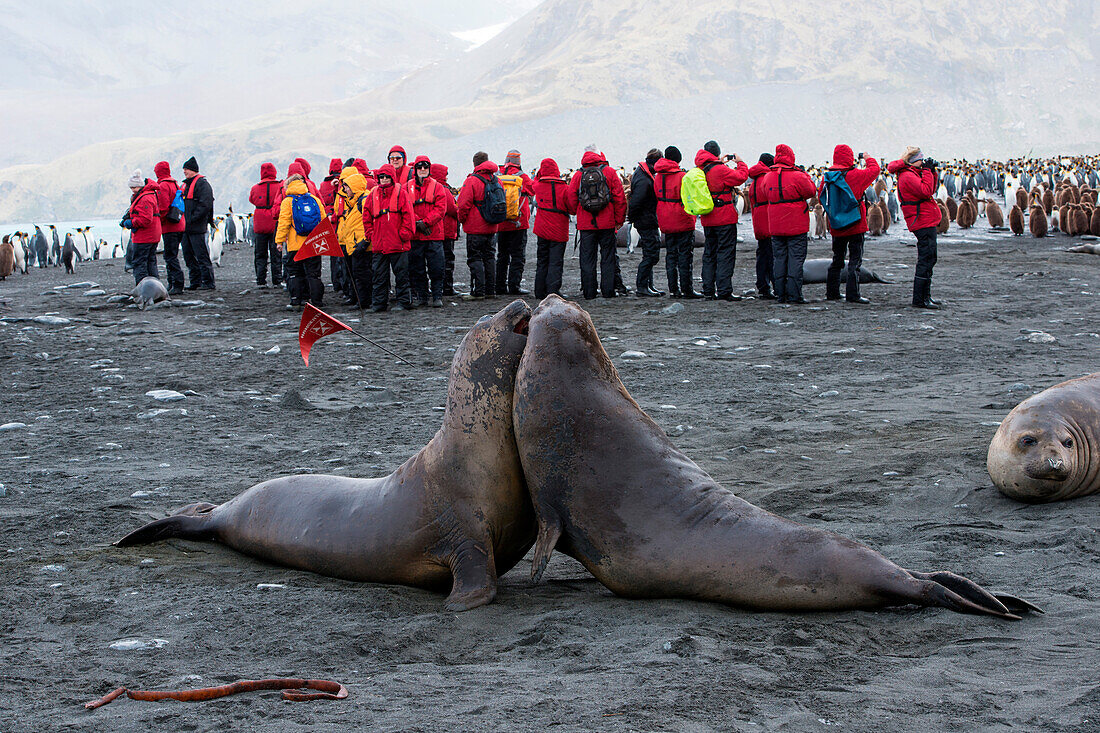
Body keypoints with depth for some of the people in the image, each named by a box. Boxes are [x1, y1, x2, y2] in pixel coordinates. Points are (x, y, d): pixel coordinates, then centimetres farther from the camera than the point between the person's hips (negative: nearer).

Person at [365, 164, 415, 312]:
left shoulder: (401, 193, -2)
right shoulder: (373, 195, 11)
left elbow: (408, 215, -4)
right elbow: (366, 216, 16)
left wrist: (404, 234, -9)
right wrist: (371, 234, 8)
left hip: (398, 243, -4)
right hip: (378, 243, 4)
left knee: (401, 273, 2)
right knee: (379, 274, 7)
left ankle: (403, 301, 10)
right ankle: (379, 302, 13)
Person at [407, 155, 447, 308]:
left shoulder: (437, 187, 5)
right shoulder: (407, 188, 8)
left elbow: (441, 208, -3)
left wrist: (426, 222, -14)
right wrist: (417, 222, -14)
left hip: (434, 234, -1)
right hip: (415, 235, 1)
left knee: (436, 269, -3)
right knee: (416, 269, 4)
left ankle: (437, 296, 5)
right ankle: (419, 296, 13)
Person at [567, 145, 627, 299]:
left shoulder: (578, 175, 2)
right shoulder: (609, 172, -1)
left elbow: (572, 199, 3)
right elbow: (620, 197, -2)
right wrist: (619, 220, 6)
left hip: (585, 223, 1)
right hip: (607, 223, -1)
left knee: (587, 258, 5)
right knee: (608, 257, 7)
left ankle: (589, 292, 3)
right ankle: (608, 290, 5)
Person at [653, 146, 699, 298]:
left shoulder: (657, 177, 5)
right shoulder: (682, 177, -15)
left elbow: (657, 197, 11)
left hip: (665, 223, 6)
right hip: (683, 222, -6)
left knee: (671, 254, 11)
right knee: (685, 254, -2)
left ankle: (673, 289, 10)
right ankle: (687, 289, -3)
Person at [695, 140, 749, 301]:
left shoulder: (700, 171, 6)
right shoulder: (720, 170, -15)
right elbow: (740, 177, -15)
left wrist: (721, 162, 24)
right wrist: (740, 163, 1)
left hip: (707, 220, 7)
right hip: (724, 218, -7)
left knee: (709, 254, 13)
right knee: (726, 253, -4)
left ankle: (708, 290, 13)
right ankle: (724, 290, -9)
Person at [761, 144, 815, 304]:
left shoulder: (768, 177, 1)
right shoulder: (797, 176, -14)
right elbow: (811, 192, -1)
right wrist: (805, 175, 10)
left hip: (776, 226, 4)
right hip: (796, 225, -4)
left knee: (780, 259, 10)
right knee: (796, 259, -1)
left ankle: (781, 294, 10)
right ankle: (794, 294, -5)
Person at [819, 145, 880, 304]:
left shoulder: (827, 177, -1)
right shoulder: (856, 175, -14)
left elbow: (821, 197, 9)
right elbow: (874, 169, -3)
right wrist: (868, 159, 15)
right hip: (855, 225, -5)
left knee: (837, 259, 17)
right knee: (855, 260, -1)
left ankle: (832, 292, 21)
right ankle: (852, 294, -6)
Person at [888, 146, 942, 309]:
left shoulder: (912, 173, 18)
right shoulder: (907, 176, -14)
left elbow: (931, 190, 23)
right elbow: (926, 191, -23)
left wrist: (933, 172, 13)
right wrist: (927, 171, -14)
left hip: (927, 221, 11)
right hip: (923, 221, -11)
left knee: (929, 259, 17)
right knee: (926, 260, -11)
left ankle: (925, 296, 24)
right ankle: (919, 300, -11)